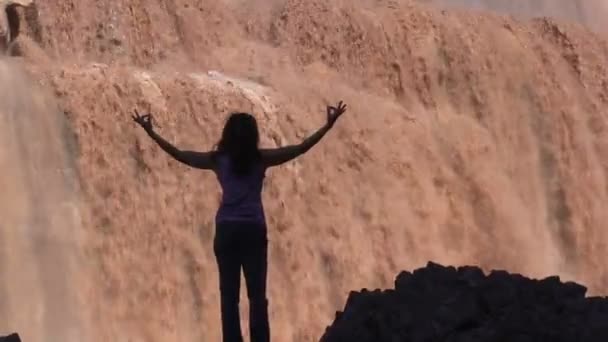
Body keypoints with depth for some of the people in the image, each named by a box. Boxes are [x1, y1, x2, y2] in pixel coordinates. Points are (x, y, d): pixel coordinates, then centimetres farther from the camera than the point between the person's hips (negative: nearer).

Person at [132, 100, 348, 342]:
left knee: (229, 295, 3)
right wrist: (328, 126, 7)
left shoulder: (218, 159, 4)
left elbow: (179, 154, 5)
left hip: (226, 230, 1)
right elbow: (301, 148, 3)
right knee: (257, 294, 1)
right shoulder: (261, 159, 3)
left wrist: (150, 132, 12)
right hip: (253, 230, -1)